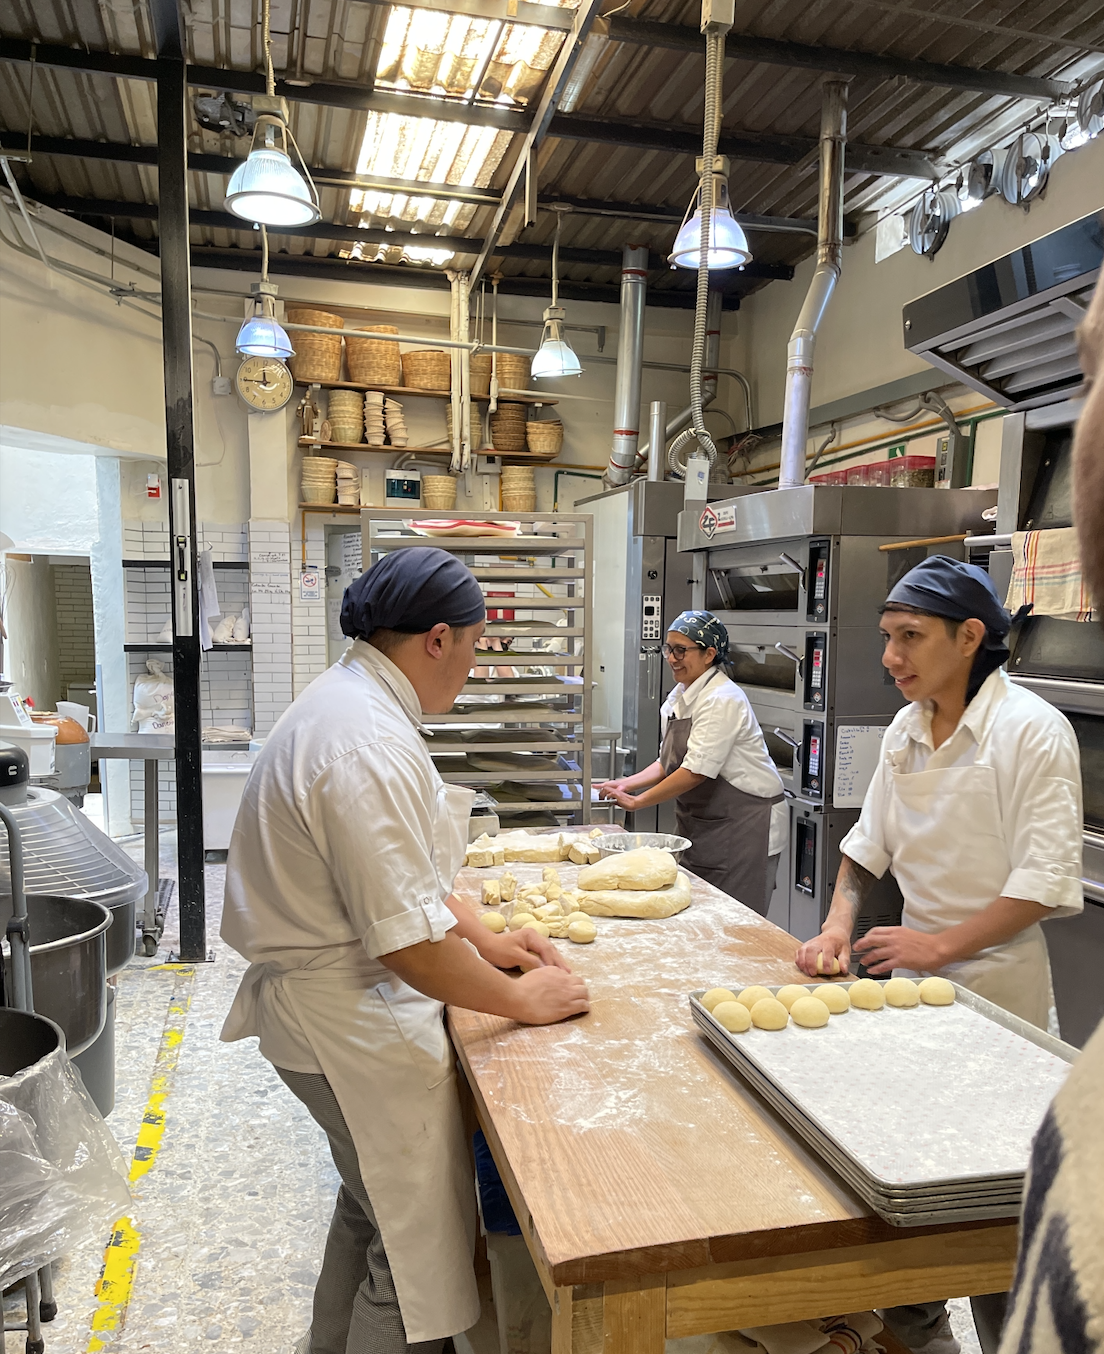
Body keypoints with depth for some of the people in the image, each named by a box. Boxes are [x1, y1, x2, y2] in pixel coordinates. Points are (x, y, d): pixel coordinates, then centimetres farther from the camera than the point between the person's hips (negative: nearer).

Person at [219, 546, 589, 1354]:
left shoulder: (348, 702, 5)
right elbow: (406, 943, -28)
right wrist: (521, 999, -14)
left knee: (375, 1206, 29)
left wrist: (484, 939, 12)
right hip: (351, 1017, -11)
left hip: (335, 1002, 11)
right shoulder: (368, 746, -29)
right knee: (417, 1246, 8)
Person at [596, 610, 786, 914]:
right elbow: (668, 762, 12)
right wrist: (627, 784, -3)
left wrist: (637, 801, -18)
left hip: (745, 823, -9)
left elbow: (696, 772, -24)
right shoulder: (679, 697, 7)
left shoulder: (722, 700, -21)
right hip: (703, 822, 9)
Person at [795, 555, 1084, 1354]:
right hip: (912, 980, 6)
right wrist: (840, 924, -4)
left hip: (994, 981, -5)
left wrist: (942, 943, -21)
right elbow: (872, 840, 9)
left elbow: (1046, 883, -19)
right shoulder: (907, 729, 3)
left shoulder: (1032, 730, -16)